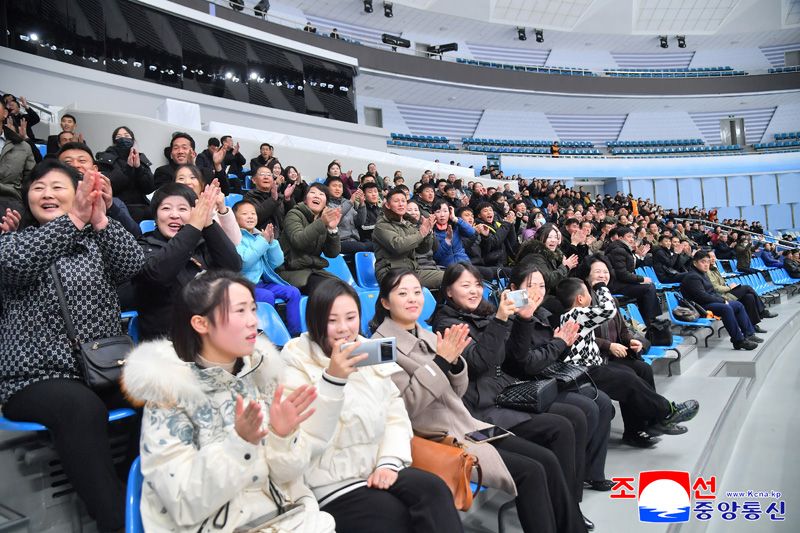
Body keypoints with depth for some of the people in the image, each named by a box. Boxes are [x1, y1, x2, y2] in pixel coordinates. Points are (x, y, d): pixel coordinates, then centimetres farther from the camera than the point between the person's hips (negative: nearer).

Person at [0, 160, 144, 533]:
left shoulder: (96, 241, 14)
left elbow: (133, 265, -6)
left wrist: (100, 220, -20)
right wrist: (74, 220, -27)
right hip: (37, 377, -3)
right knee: (82, 407, -35)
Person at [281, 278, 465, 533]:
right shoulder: (297, 364, -6)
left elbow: (396, 416, 8)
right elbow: (306, 443, -18)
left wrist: (389, 462, -9)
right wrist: (333, 379, -30)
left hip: (380, 469, 5)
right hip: (334, 485, -4)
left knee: (433, 489, -23)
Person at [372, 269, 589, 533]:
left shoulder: (425, 335, 11)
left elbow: (457, 392, 11)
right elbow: (407, 405, -18)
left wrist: (454, 361, -9)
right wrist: (440, 361, -21)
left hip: (467, 426, 7)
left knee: (546, 460, -4)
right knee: (530, 472, -16)